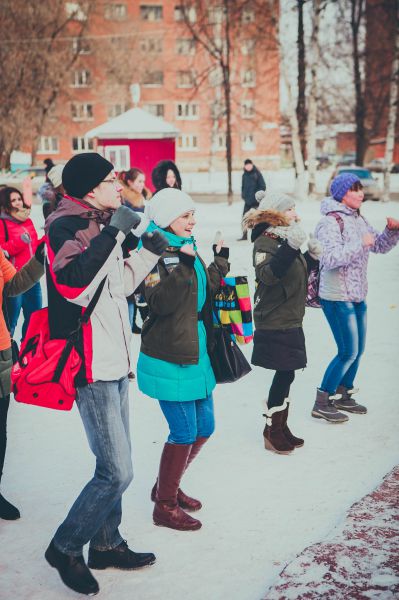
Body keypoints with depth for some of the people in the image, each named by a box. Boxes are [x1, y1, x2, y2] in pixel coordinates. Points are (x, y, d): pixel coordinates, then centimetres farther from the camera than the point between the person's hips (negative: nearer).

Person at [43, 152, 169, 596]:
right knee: (116, 472, -8)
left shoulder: (102, 224, 14)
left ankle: (106, 543, 33)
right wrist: (113, 232, -30)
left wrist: (149, 251, 16)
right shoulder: (65, 225, -14)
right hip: (90, 367, -9)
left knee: (115, 464, 17)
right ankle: (65, 547, 11)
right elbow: (74, 283, -33)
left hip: (114, 361, 10)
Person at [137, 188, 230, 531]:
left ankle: (167, 486, 35)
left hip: (196, 354, 10)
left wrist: (220, 262, 12)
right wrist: (183, 267, -32)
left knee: (205, 427, 17)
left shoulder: (185, 248, 12)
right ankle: (165, 505, 16)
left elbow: (204, 291, 21)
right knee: (184, 433, -3)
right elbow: (160, 302, -25)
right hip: (169, 360, -9)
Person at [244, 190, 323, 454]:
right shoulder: (265, 242, -13)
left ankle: (281, 427, 24)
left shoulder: (288, 239, 14)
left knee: (286, 375, 13)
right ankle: (272, 431, 9)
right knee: (285, 374, -5)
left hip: (290, 321, 9)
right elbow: (267, 275, -31)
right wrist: (291, 248, -39)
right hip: (275, 322, -9)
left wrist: (312, 256, 7)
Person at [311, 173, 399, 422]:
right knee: (348, 352, -7)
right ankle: (321, 403, 3)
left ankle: (343, 396, 30)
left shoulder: (358, 219, 12)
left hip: (357, 295, 9)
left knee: (358, 349, 15)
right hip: (337, 297, -9)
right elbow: (331, 258, -27)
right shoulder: (331, 222, -16)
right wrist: (361, 244, -23)